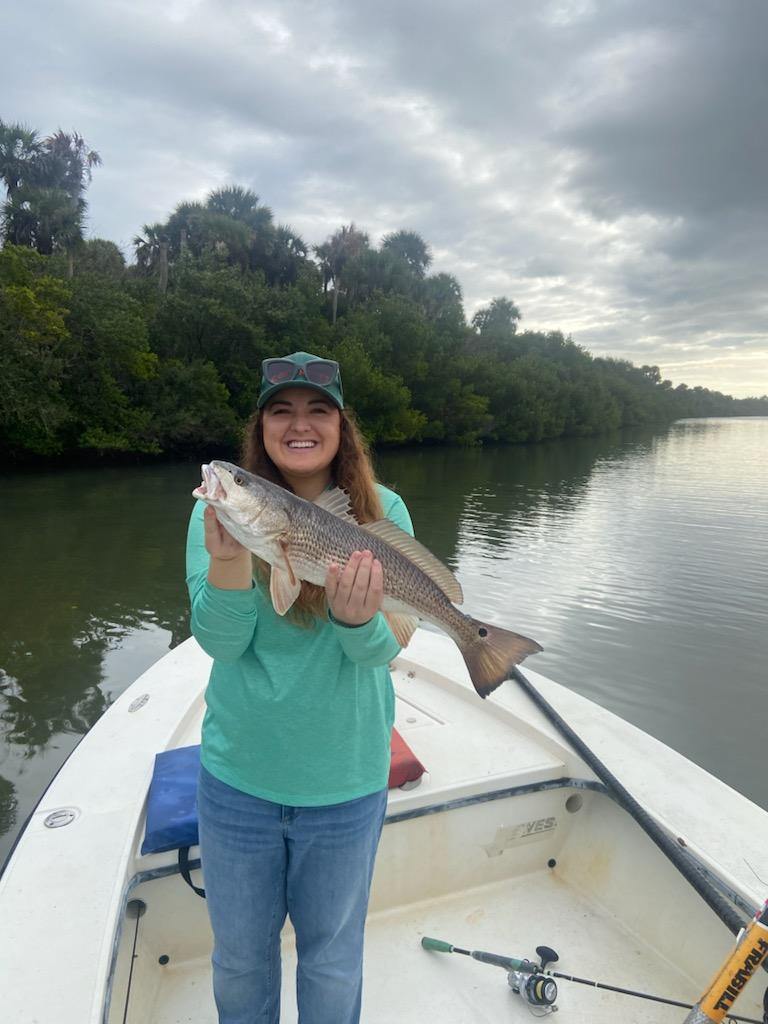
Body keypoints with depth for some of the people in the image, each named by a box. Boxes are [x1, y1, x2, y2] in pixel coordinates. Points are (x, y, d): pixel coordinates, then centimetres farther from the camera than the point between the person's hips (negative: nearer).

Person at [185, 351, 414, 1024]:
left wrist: (358, 620, -36)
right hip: (238, 776, 1)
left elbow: (383, 650, -14)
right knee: (239, 952, 25)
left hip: (347, 782, 0)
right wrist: (229, 558, -34)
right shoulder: (220, 507, -9)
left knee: (333, 957, 24)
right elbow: (220, 643, -15)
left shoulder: (382, 512, -10)